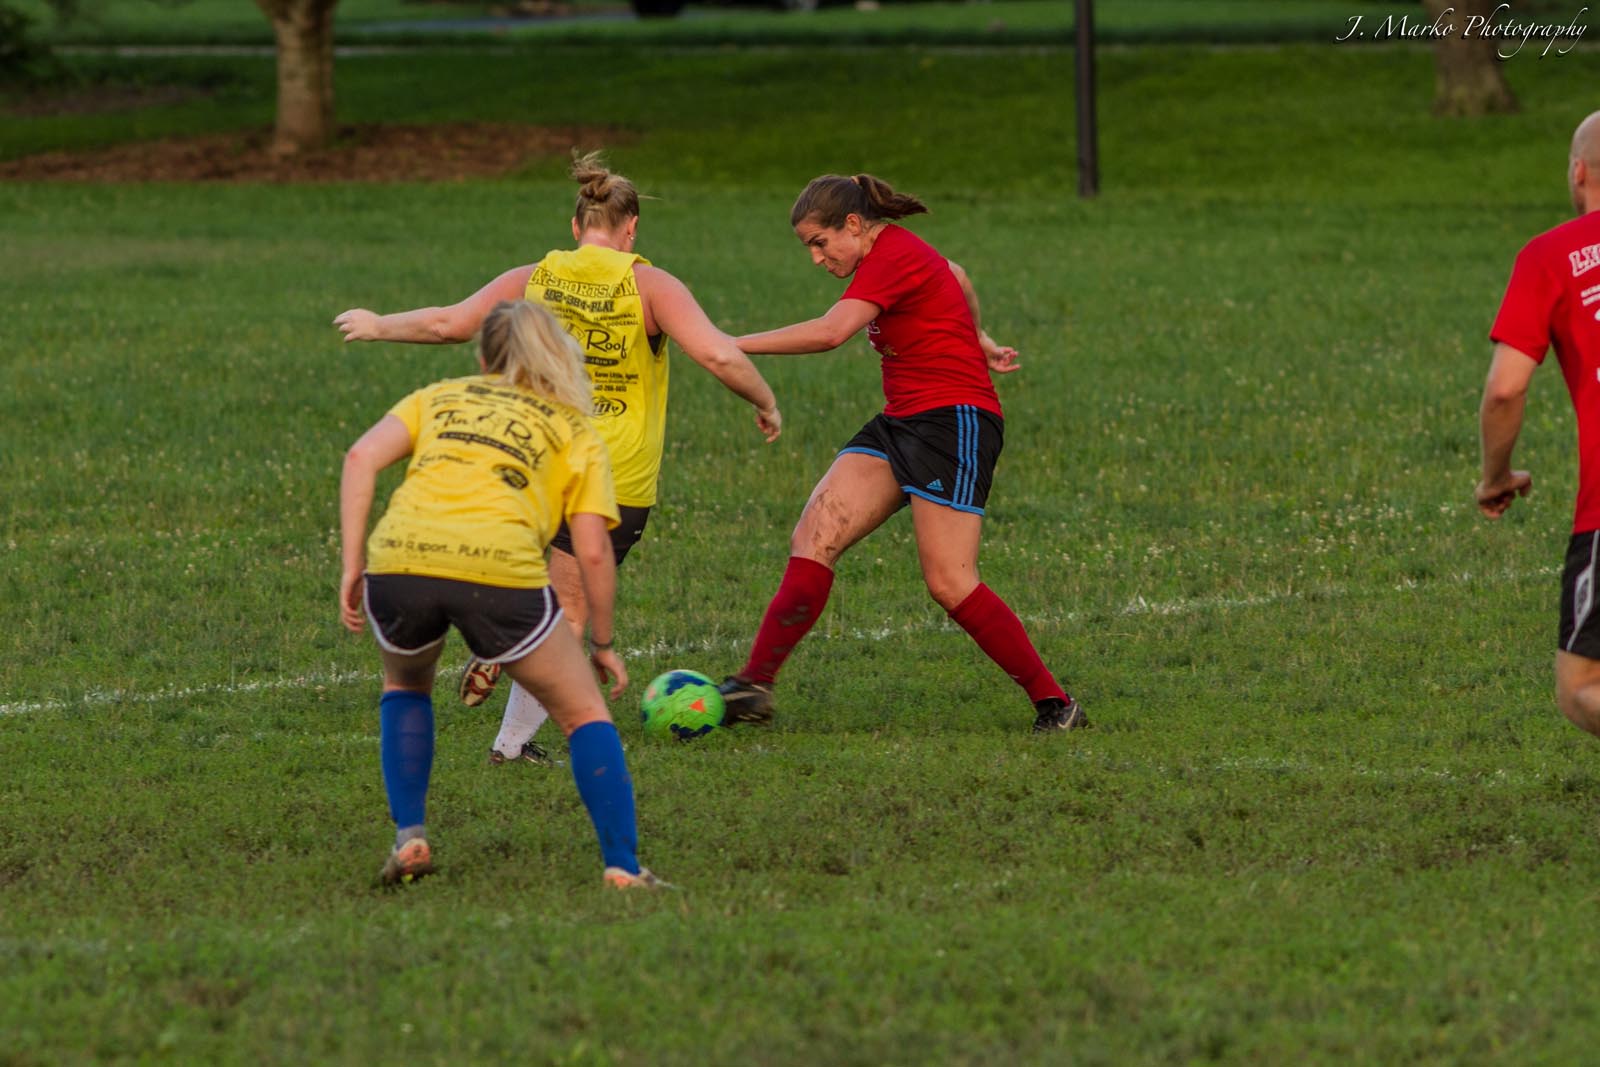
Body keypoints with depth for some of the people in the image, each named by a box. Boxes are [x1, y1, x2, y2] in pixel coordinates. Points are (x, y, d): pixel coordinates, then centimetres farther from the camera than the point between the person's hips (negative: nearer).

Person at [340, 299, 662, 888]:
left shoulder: (438, 398, 29)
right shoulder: (575, 429, 24)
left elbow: (361, 458, 11)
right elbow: (592, 551, 13)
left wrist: (352, 566, 11)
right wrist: (603, 642, 24)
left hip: (399, 557, 2)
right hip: (499, 568, -2)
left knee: (405, 685, 34)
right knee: (584, 713, 16)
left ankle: (408, 838, 22)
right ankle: (622, 868, 6)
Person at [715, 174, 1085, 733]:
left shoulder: (892, 258, -17)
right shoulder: (895, 251, 13)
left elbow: (829, 332, -29)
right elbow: (957, 279, 34)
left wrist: (734, 345, -26)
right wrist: (979, 342, 39)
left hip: (954, 422, -10)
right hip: (901, 422, 10)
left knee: (949, 583, -13)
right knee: (813, 537, -7)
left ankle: (1055, 704, -1)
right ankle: (754, 684, -13)